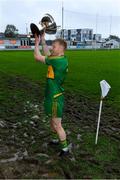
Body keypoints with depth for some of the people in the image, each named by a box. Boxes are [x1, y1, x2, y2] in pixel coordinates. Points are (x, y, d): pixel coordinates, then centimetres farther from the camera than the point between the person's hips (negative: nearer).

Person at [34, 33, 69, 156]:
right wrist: (43, 41, 18)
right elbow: (47, 54, 22)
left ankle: (65, 148, 20)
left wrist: (37, 43, -5)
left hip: (55, 98, -9)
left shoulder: (59, 61, -24)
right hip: (52, 95, 9)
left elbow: (37, 57, -20)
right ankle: (55, 139, 45)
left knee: (57, 125, 4)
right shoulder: (59, 59, 4)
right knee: (52, 121, 25)